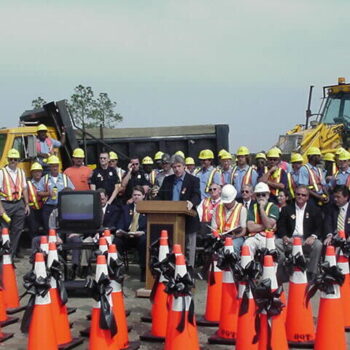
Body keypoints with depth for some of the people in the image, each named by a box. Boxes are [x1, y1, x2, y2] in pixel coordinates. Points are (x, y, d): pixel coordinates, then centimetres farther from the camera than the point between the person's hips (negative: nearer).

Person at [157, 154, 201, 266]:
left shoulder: (193, 180, -1)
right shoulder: (167, 180, 12)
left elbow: (197, 196, -14)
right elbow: (160, 196, 10)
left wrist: (191, 203, -37)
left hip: (188, 221, -4)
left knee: (189, 248, 2)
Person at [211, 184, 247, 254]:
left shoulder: (241, 209, 7)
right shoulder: (218, 208, 16)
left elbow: (244, 230, 2)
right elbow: (214, 228, 12)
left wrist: (235, 236, -18)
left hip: (236, 237, -2)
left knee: (233, 245, -37)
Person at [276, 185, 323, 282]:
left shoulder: (314, 209, 10)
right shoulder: (286, 209, 13)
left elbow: (319, 227, 5)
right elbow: (281, 226, 7)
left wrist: (313, 236, -17)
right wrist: (285, 237, -14)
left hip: (306, 240, -1)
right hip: (290, 240, 1)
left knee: (318, 245, -31)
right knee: (276, 243, -25)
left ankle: (311, 274, -20)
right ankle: (281, 273, -18)